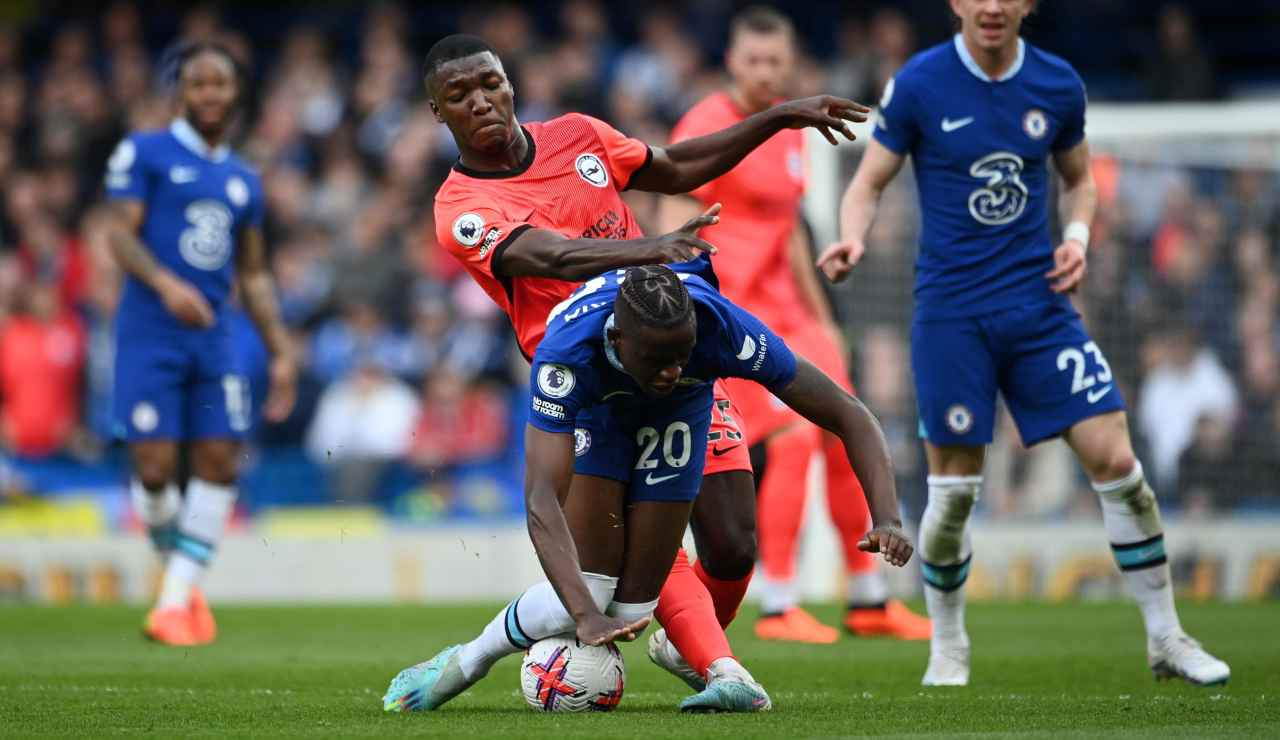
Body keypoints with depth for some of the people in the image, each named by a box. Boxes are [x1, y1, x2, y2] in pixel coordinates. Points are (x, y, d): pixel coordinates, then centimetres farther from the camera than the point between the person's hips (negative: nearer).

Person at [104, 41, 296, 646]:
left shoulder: (243, 181, 18)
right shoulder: (145, 153, 3)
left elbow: (254, 275, 22)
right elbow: (121, 235, -6)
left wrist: (281, 352, 16)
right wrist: (166, 284, -24)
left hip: (213, 337, 5)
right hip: (150, 332, -5)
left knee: (219, 462, -5)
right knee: (155, 467, -10)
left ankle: (178, 597, 1)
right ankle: (176, 560, 16)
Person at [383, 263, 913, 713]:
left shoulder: (727, 331, -41)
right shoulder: (567, 353, -44)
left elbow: (848, 417, -31)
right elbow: (542, 502, -49)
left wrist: (886, 518, -45)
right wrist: (586, 617, -60)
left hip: (678, 412, 2)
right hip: (594, 408, -2)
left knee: (631, 608, -7)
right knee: (587, 592, -17)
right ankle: (465, 662, 6)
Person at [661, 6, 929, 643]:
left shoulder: (789, 131, 14)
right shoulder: (707, 129, -11)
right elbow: (674, 233, -16)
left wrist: (820, 318, 25)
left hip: (783, 311, 8)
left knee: (846, 436, 7)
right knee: (792, 438, -18)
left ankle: (869, 601, 19)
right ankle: (777, 608, -11)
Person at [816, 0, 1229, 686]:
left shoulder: (1058, 85, 3)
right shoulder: (918, 85, -6)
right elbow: (868, 184, 0)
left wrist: (1076, 235, -1)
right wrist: (851, 242, -20)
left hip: (1039, 305, 3)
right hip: (951, 314, -2)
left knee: (1116, 462, -4)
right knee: (954, 490, -2)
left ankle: (1166, 638, 8)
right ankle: (947, 648, 20)